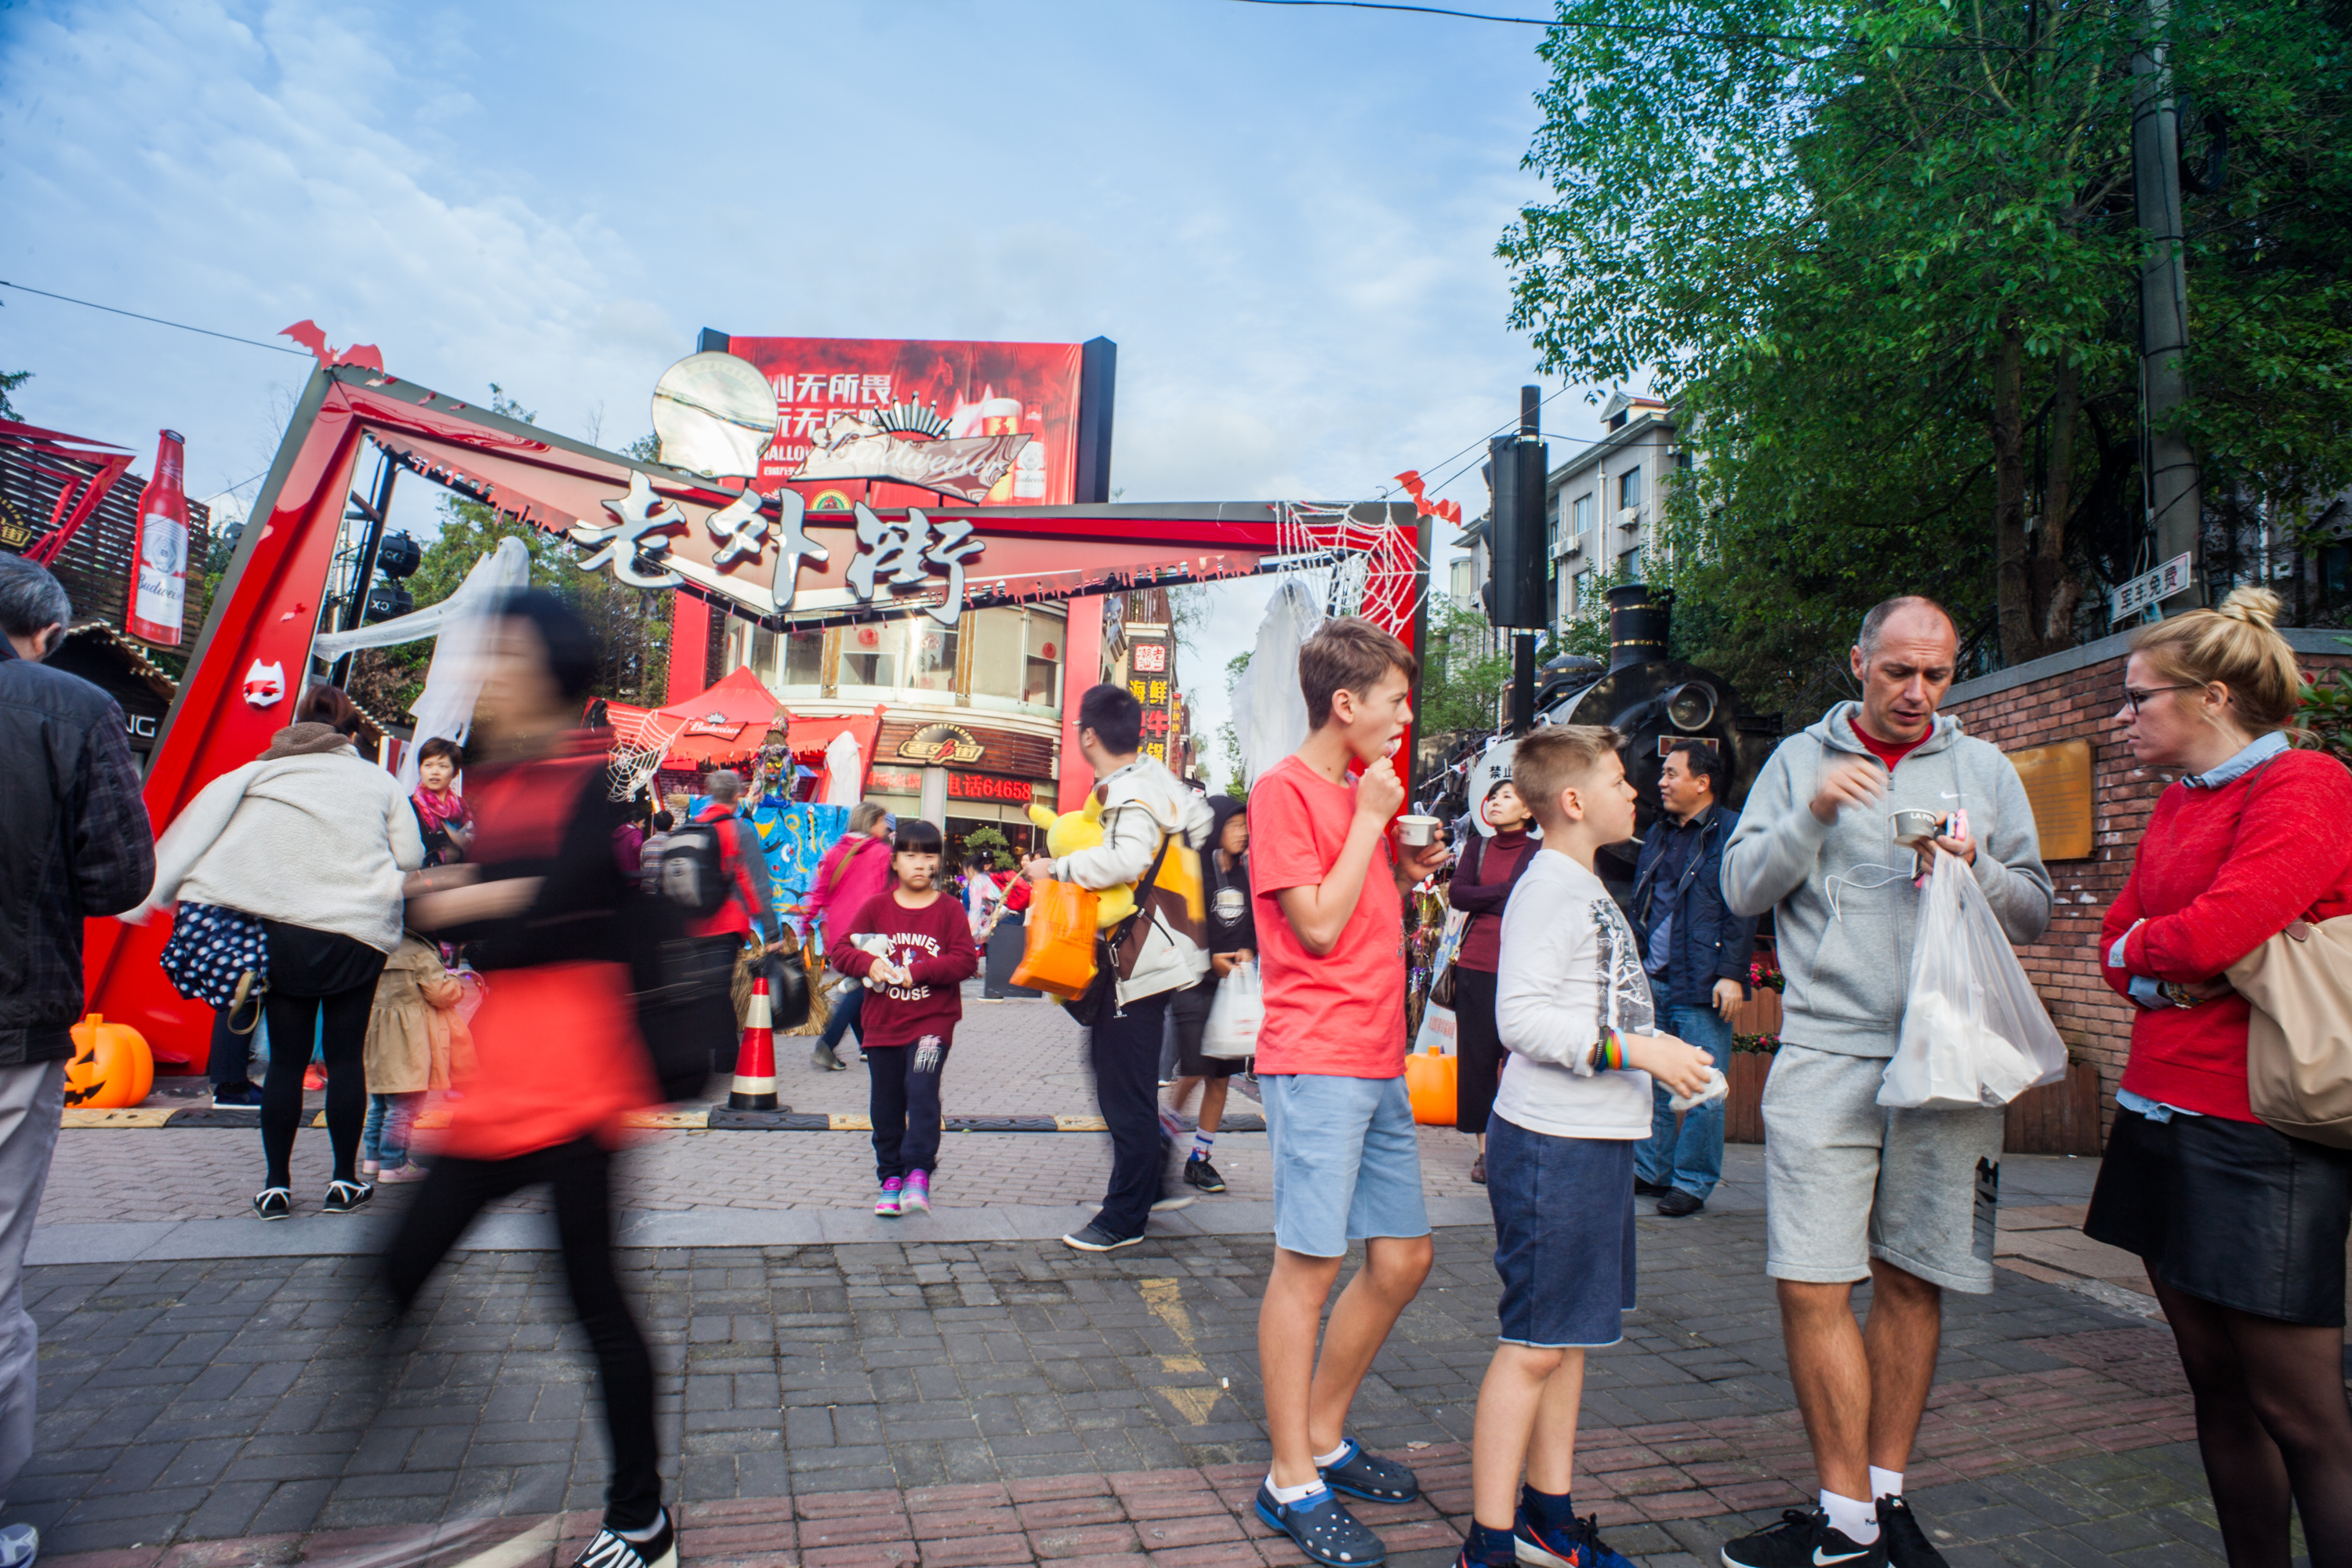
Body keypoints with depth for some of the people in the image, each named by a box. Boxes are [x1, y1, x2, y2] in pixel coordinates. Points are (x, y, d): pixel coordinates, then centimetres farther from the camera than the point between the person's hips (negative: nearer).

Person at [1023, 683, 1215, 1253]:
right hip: (1169, 945, 10)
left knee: (1125, 1089, -2)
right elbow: (1199, 823, 21)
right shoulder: (1157, 774, 9)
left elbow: (1126, 859, -34)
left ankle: (1125, 1218, 9)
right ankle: (1155, 1180, 26)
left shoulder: (1125, 790, -18)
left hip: (1142, 959, -10)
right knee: (1108, 1055, 19)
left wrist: (1057, 869, -24)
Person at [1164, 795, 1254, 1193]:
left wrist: (1248, 951, 1)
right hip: (1195, 985, -6)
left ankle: (1200, 1159, 18)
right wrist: (1209, 960, -13)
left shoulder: (1245, 875, 10)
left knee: (1221, 1078, 7)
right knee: (1192, 1073, -11)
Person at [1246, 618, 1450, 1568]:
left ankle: (1324, 1437, 29)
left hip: (1379, 1064, 9)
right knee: (1309, 1264, -2)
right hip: (1315, 1062, -9)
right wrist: (1370, 820, -11)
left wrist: (1405, 874, 5)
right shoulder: (1285, 789, -9)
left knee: (1402, 1259, 13)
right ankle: (1293, 1483, 12)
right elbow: (1319, 927, -15)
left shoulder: (1367, 793, 16)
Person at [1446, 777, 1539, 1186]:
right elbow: (1456, 894, 2)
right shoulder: (1478, 846, 15)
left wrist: (1483, 900, -8)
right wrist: (1506, 891, -7)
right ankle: (1484, 1148, 13)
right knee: (1476, 1056, 4)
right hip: (1476, 966, 3)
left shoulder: (1540, 852, 4)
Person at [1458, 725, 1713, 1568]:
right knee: (1533, 1343, -3)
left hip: (1596, 1138, 10)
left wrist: (1665, 1057, 16)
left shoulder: (1588, 888, 15)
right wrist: (1635, 1049, -23)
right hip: (1551, 1143, -10)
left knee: (1570, 1335, 17)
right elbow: (1520, 1017, -24)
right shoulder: (1549, 889, -15)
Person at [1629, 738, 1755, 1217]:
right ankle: (1651, 1171, 24)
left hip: (1701, 987, -7)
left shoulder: (1732, 832, -5)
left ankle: (1692, 1182, 11)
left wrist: (1731, 974, -16)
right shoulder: (1658, 833, 17)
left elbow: (1742, 910, -10)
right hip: (1651, 980, 7)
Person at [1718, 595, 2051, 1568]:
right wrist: (1812, 815, -12)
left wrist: (1974, 868, -7)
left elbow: (2035, 913, 12)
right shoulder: (1801, 760, 9)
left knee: (1910, 1283, 8)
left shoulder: (1983, 770, 13)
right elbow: (1741, 890, 2)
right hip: (1825, 1050, -1)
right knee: (1812, 1288, -6)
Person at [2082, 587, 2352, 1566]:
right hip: (2165, 1115, 8)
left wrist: (2138, 947, -3)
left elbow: (2214, 933, -23)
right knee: (2215, 1386, 15)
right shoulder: (2179, 798, 15)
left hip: (2255, 1140, -8)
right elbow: (2122, 942, 15)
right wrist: (2165, 973, -6)